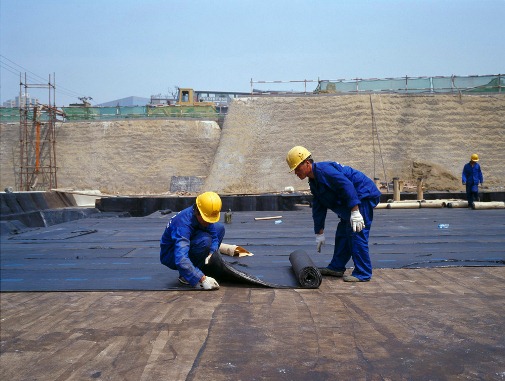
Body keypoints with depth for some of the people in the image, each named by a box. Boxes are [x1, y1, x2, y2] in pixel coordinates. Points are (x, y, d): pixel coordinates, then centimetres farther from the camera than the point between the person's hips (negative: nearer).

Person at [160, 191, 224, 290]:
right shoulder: (183, 223, -37)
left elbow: (214, 237, -3)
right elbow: (181, 260, -44)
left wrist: (211, 254, -24)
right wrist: (202, 280, -48)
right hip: (170, 255, -8)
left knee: (220, 228, -1)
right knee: (205, 240, -34)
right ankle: (185, 276, -13)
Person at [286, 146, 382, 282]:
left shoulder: (324, 170, -21)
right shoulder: (314, 182, 12)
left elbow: (347, 186, -30)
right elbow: (318, 209, 17)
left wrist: (355, 212, -33)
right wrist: (319, 233, 18)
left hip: (364, 196, -11)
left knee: (357, 234, -13)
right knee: (342, 234, 14)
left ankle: (363, 273, -7)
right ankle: (337, 267, 23)